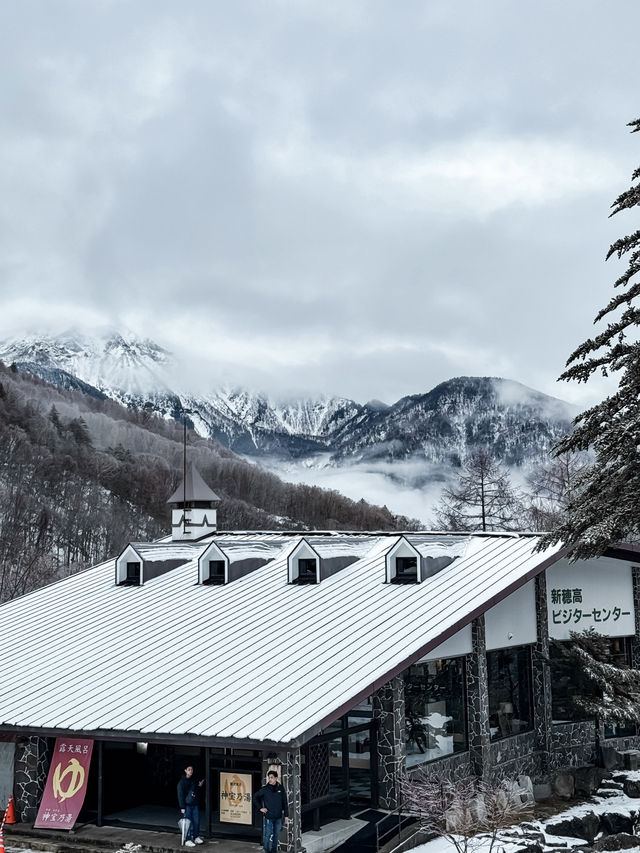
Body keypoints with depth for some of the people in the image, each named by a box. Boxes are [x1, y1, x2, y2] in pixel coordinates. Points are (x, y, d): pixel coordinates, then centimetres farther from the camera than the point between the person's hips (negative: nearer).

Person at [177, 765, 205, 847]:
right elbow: (180, 795, -10)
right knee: (188, 823, -4)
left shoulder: (194, 780, 10)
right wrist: (182, 807, -13)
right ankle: (188, 840, 4)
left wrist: (199, 786, 5)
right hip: (187, 805, -6)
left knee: (196, 821, 8)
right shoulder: (182, 782, -8)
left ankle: (196, 837, 22)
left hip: (194, 805, 6)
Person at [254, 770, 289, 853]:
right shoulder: (265, 789, -5)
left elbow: (285, 804, 4)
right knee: (267, 836, -5)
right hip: (268, 817, -2)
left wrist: (286, 816, 1)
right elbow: (255, 797, 7)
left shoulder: (281, 789, 0)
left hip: (278, 817, 2)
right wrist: (260, 808, -2)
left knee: (276, 836, 11)